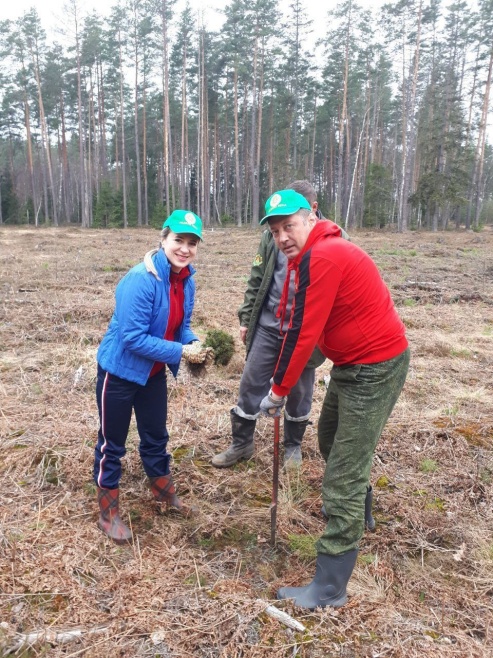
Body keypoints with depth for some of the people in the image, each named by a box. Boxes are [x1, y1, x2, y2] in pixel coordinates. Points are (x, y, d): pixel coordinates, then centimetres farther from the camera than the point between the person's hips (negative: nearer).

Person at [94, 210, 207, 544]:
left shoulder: (187, 281, -4)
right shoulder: (141, 279, -29)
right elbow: (133, 337, -30)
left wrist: (193, 343, -15)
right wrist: (179, 351, -29)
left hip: (153, 373, 7)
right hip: (120, 371, -7)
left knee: (156, 435, 23)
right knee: (112, 443, 10)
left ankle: (164, 490, 46)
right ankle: (109, 513, 29)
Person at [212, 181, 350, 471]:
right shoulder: (273, 234, 2)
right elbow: (257, 279, 8)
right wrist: (246, 318, 7)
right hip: (268, 325, 3)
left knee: (299, 390, 13)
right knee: (251, 384, 8)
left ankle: (293, 445, 35)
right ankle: (241, 444, 27)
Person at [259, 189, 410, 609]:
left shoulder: (322, 259, -23)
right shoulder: (311, 256, 9)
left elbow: (303, 334, -23)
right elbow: (294, 321, 9)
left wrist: (278, 391, -13)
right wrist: (281, 380, 4)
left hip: (376, 369, -10)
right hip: (352, 364, 10)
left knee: (344, 478, -5)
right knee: (330, 440, 27)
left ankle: (330, 589, 8)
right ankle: (356, 517, 51)